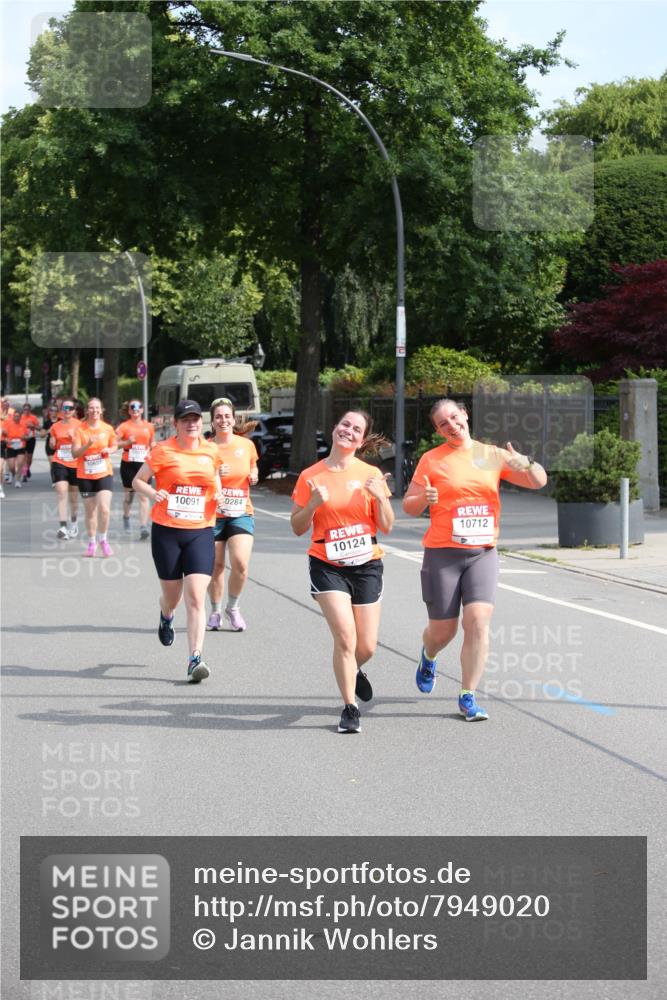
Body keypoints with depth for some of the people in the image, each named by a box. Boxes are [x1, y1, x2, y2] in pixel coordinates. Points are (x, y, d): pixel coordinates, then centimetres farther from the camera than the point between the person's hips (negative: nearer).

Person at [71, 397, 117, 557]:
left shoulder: (108, 428, 0)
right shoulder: (80, 429, -6)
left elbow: (115, 446, 15)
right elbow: (74, 453, -10)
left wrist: (109, 450, -7)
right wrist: (88, 445, -25)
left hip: (104, 474, 0)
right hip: (85, 476, 0)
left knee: (104, 509, -13)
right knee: (90, 511, 8)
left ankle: (103, 539, 9)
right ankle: (92, 542, 24)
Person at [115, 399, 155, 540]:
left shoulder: (149, 426, 7)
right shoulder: (124, 426, -1)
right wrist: (127, 442, -19)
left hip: (144, 464, 1)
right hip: (128, 464, -1)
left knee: (144, 495, -11)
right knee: (128, 494, 12)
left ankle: (143, 527, -16)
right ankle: (126, 517, 41)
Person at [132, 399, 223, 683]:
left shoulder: (211, 452, 6)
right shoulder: (163, 451, -4)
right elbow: (137, 481, 2)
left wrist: (218, 495, 2)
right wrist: (153, 493, -18)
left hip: (200, 532, 1)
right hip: (166, 531, -1)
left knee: (196, 598, -12)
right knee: (172, 595, 11)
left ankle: (195, 660, -13)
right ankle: (166, 617, 50)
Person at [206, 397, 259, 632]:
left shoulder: (247, 445, 3)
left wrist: (253, 476, -1)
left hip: (241, 513, 1)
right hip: (212, 514, -1)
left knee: (240, 563, -14)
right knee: (216, 565, 3)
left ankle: (233, 607, 10)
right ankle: (215, 611, 25)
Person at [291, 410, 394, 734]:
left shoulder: (371, 475, 1)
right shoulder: (311, 476, -1)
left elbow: (386, 527, 1)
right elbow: (297, 528, 3)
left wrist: (380, 497, -16)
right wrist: (313, 504, -15)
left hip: (366, 565, 2)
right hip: (328, 567, -2)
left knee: (367, 647, 5)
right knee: (345, 637, -16)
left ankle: (353, 671, 42)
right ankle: (349, 708, -1)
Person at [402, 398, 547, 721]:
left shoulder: (493, 455, 7)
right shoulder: (431, 460, 1)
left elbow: (538, 482, 8)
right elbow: (408, 506, 4)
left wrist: (526, 464, -14)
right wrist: (423, 498, -19)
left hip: (483, 553, 1)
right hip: (442, 553, -1)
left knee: (478, 622, -15)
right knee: (443, 631, 5)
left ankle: (468, 697, -4)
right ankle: (428, 658, 43)